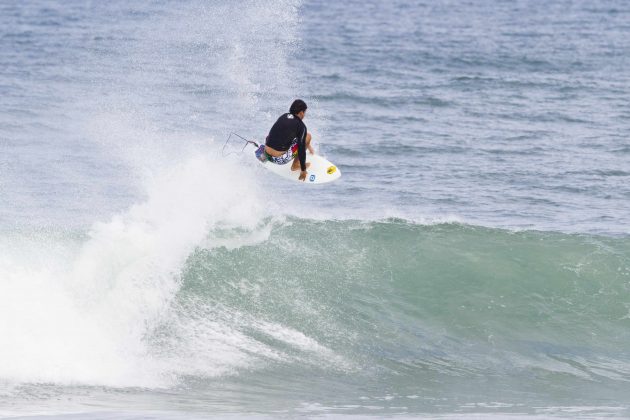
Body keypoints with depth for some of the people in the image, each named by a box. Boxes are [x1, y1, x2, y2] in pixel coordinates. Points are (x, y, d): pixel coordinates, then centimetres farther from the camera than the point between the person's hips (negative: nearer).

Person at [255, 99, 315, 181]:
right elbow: (301, 150, -7)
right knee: (307, 136, 6)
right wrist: (303, 170, 1)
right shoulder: (301, 126, -7)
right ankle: (296, 165, 12)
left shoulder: (283, 116, 11)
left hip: (267, 154, 7)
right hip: (280, 159, -7)